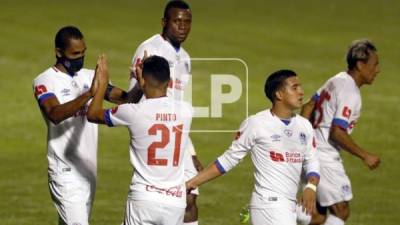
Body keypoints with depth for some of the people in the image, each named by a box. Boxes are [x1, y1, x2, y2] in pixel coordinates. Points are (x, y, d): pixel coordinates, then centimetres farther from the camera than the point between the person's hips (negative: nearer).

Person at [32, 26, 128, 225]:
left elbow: (123, 97, -2)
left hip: (88, 169, 6)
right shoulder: (45, 81, -10)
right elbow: (55, 115, -28)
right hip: (65, 171, -6)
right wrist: (89, 94, -39)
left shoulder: (90, 77, 9)